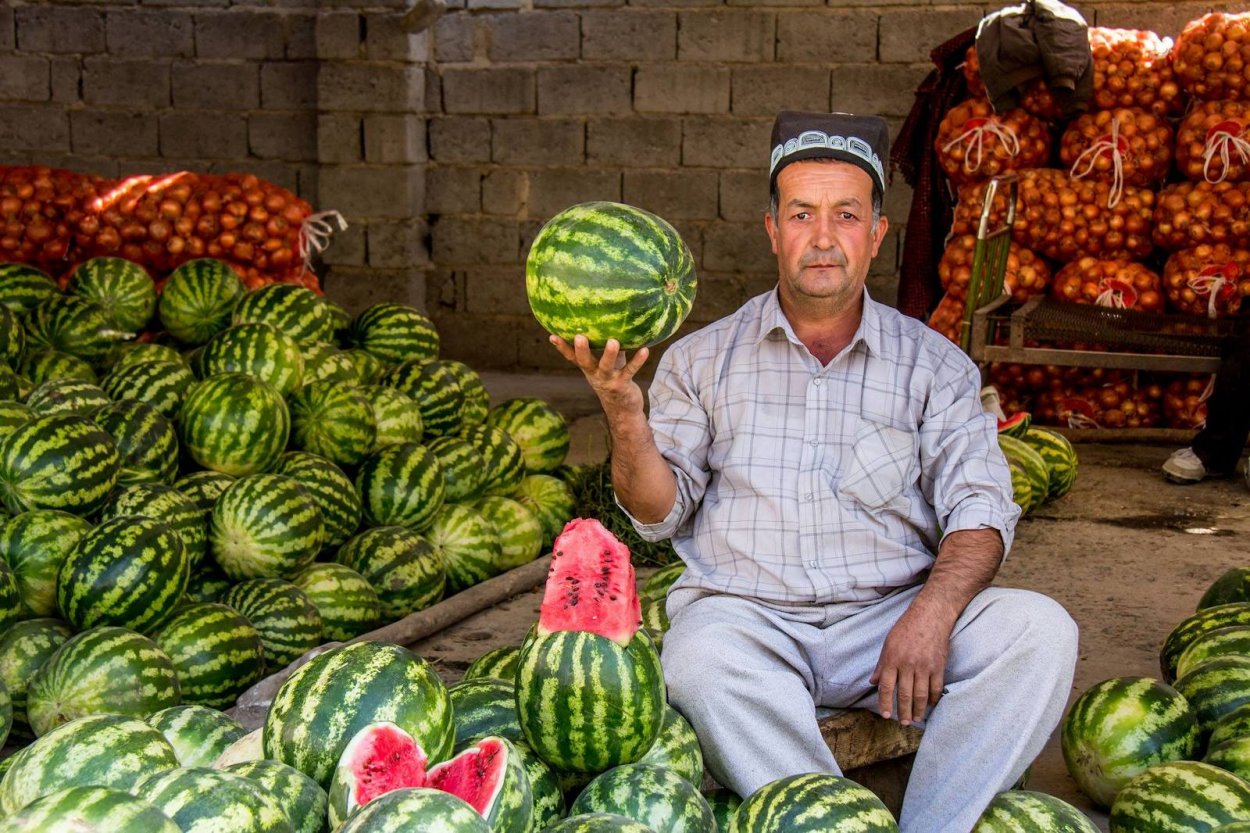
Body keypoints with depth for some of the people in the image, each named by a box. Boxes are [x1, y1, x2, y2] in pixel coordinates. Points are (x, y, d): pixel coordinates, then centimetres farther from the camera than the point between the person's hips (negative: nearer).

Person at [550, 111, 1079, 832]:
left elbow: (979, 508, 2)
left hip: (890, 615, 1)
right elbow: (660, 513, 6)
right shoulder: (703, 359, 11)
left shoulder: (934, 365, 10)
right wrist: (623, 409, -13)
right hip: (746, 613, -1)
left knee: (1040, 630, -25)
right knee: (703, 654, -36)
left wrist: (931, 611, -18)